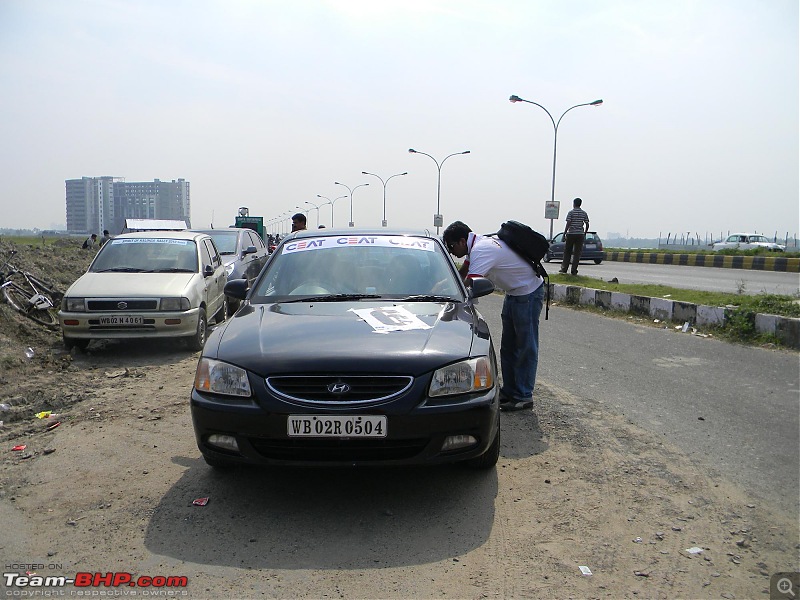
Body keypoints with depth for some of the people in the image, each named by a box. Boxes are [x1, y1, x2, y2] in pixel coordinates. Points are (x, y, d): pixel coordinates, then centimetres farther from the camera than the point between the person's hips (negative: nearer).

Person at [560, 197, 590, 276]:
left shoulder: (571, 212, -5)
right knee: (577, 253, 3)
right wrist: (584, 234, 17)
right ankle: (574, 270, 1)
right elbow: (587, 225, 6)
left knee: (567, 252, 8)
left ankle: (564, 268, 8)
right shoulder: (584, 213, 7)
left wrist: (564, 234, -7)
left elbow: (568, 224, -11)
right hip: (580, 234, 3)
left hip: (571, 234, -2)